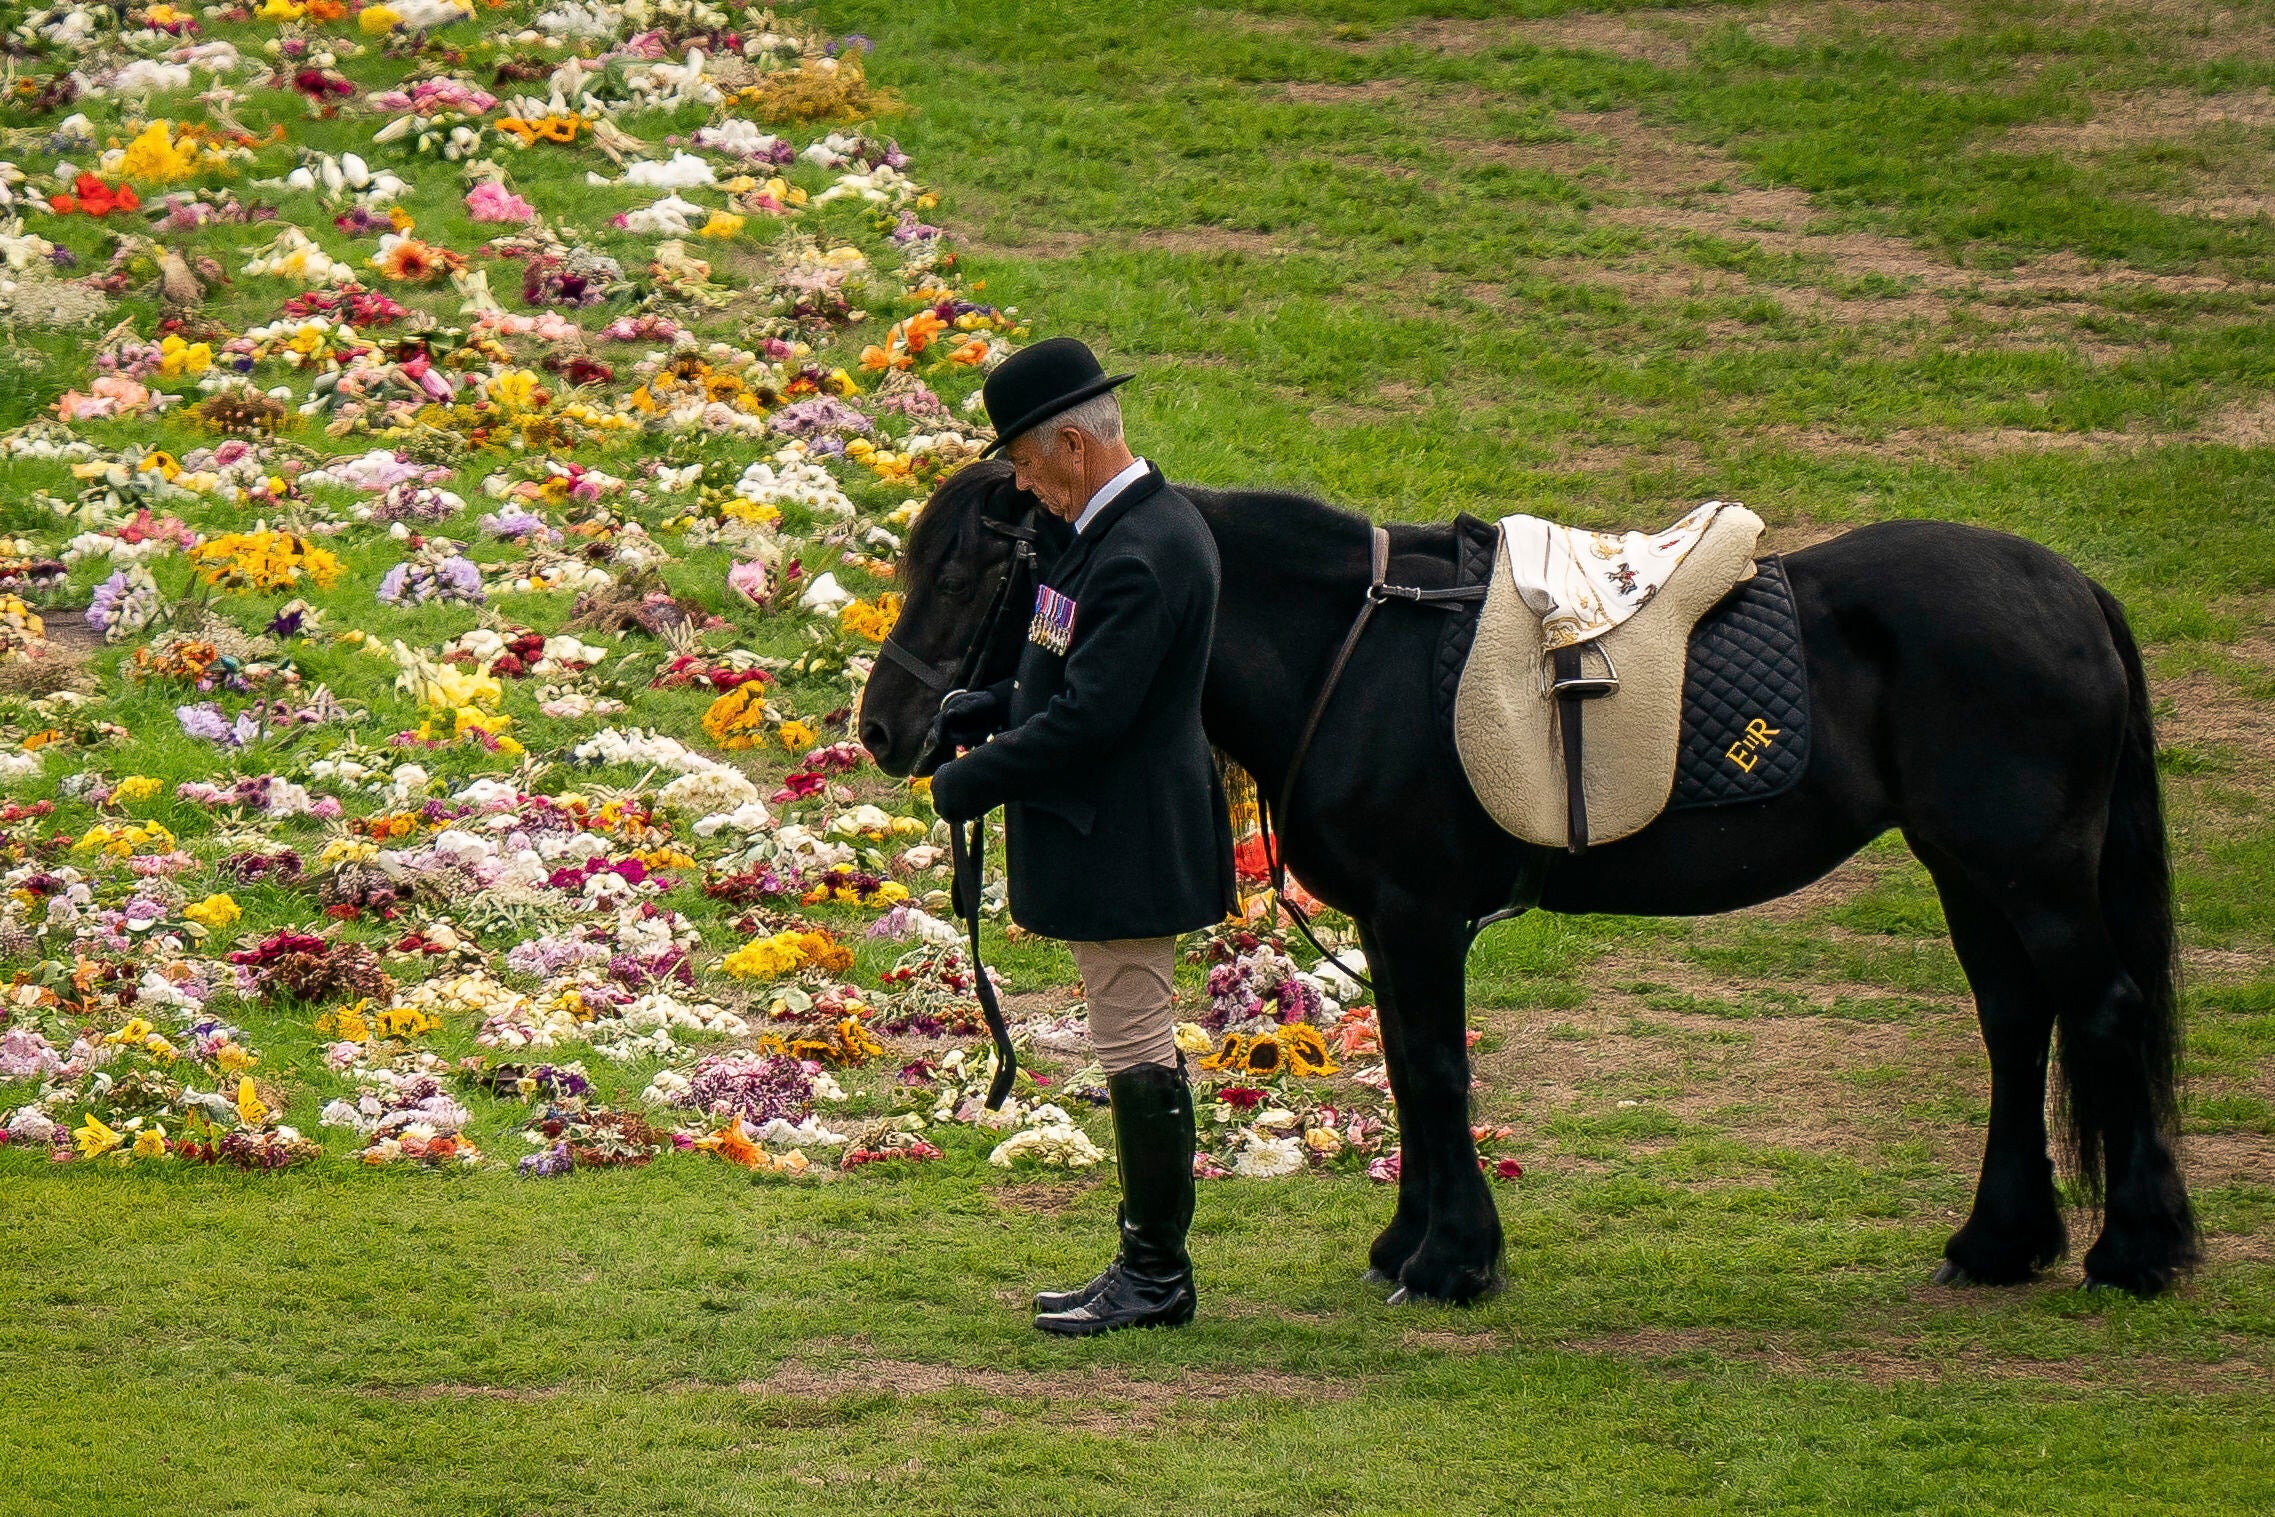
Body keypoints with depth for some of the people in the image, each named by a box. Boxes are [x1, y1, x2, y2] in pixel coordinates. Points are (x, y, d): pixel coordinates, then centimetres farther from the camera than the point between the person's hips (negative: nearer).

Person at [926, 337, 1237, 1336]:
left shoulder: (1136, 555, -24)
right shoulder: (1146, 523, 10)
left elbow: (1089, 718, -26)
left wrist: (974, 783, -16)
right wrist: (997, 708, 10)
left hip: (1121, 840, -11)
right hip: (1116, 837, 11)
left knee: (1136, 1049, -3)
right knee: (1136, 1049, 15)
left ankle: (1158, 1275, 4)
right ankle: (1148, 1260, 23)